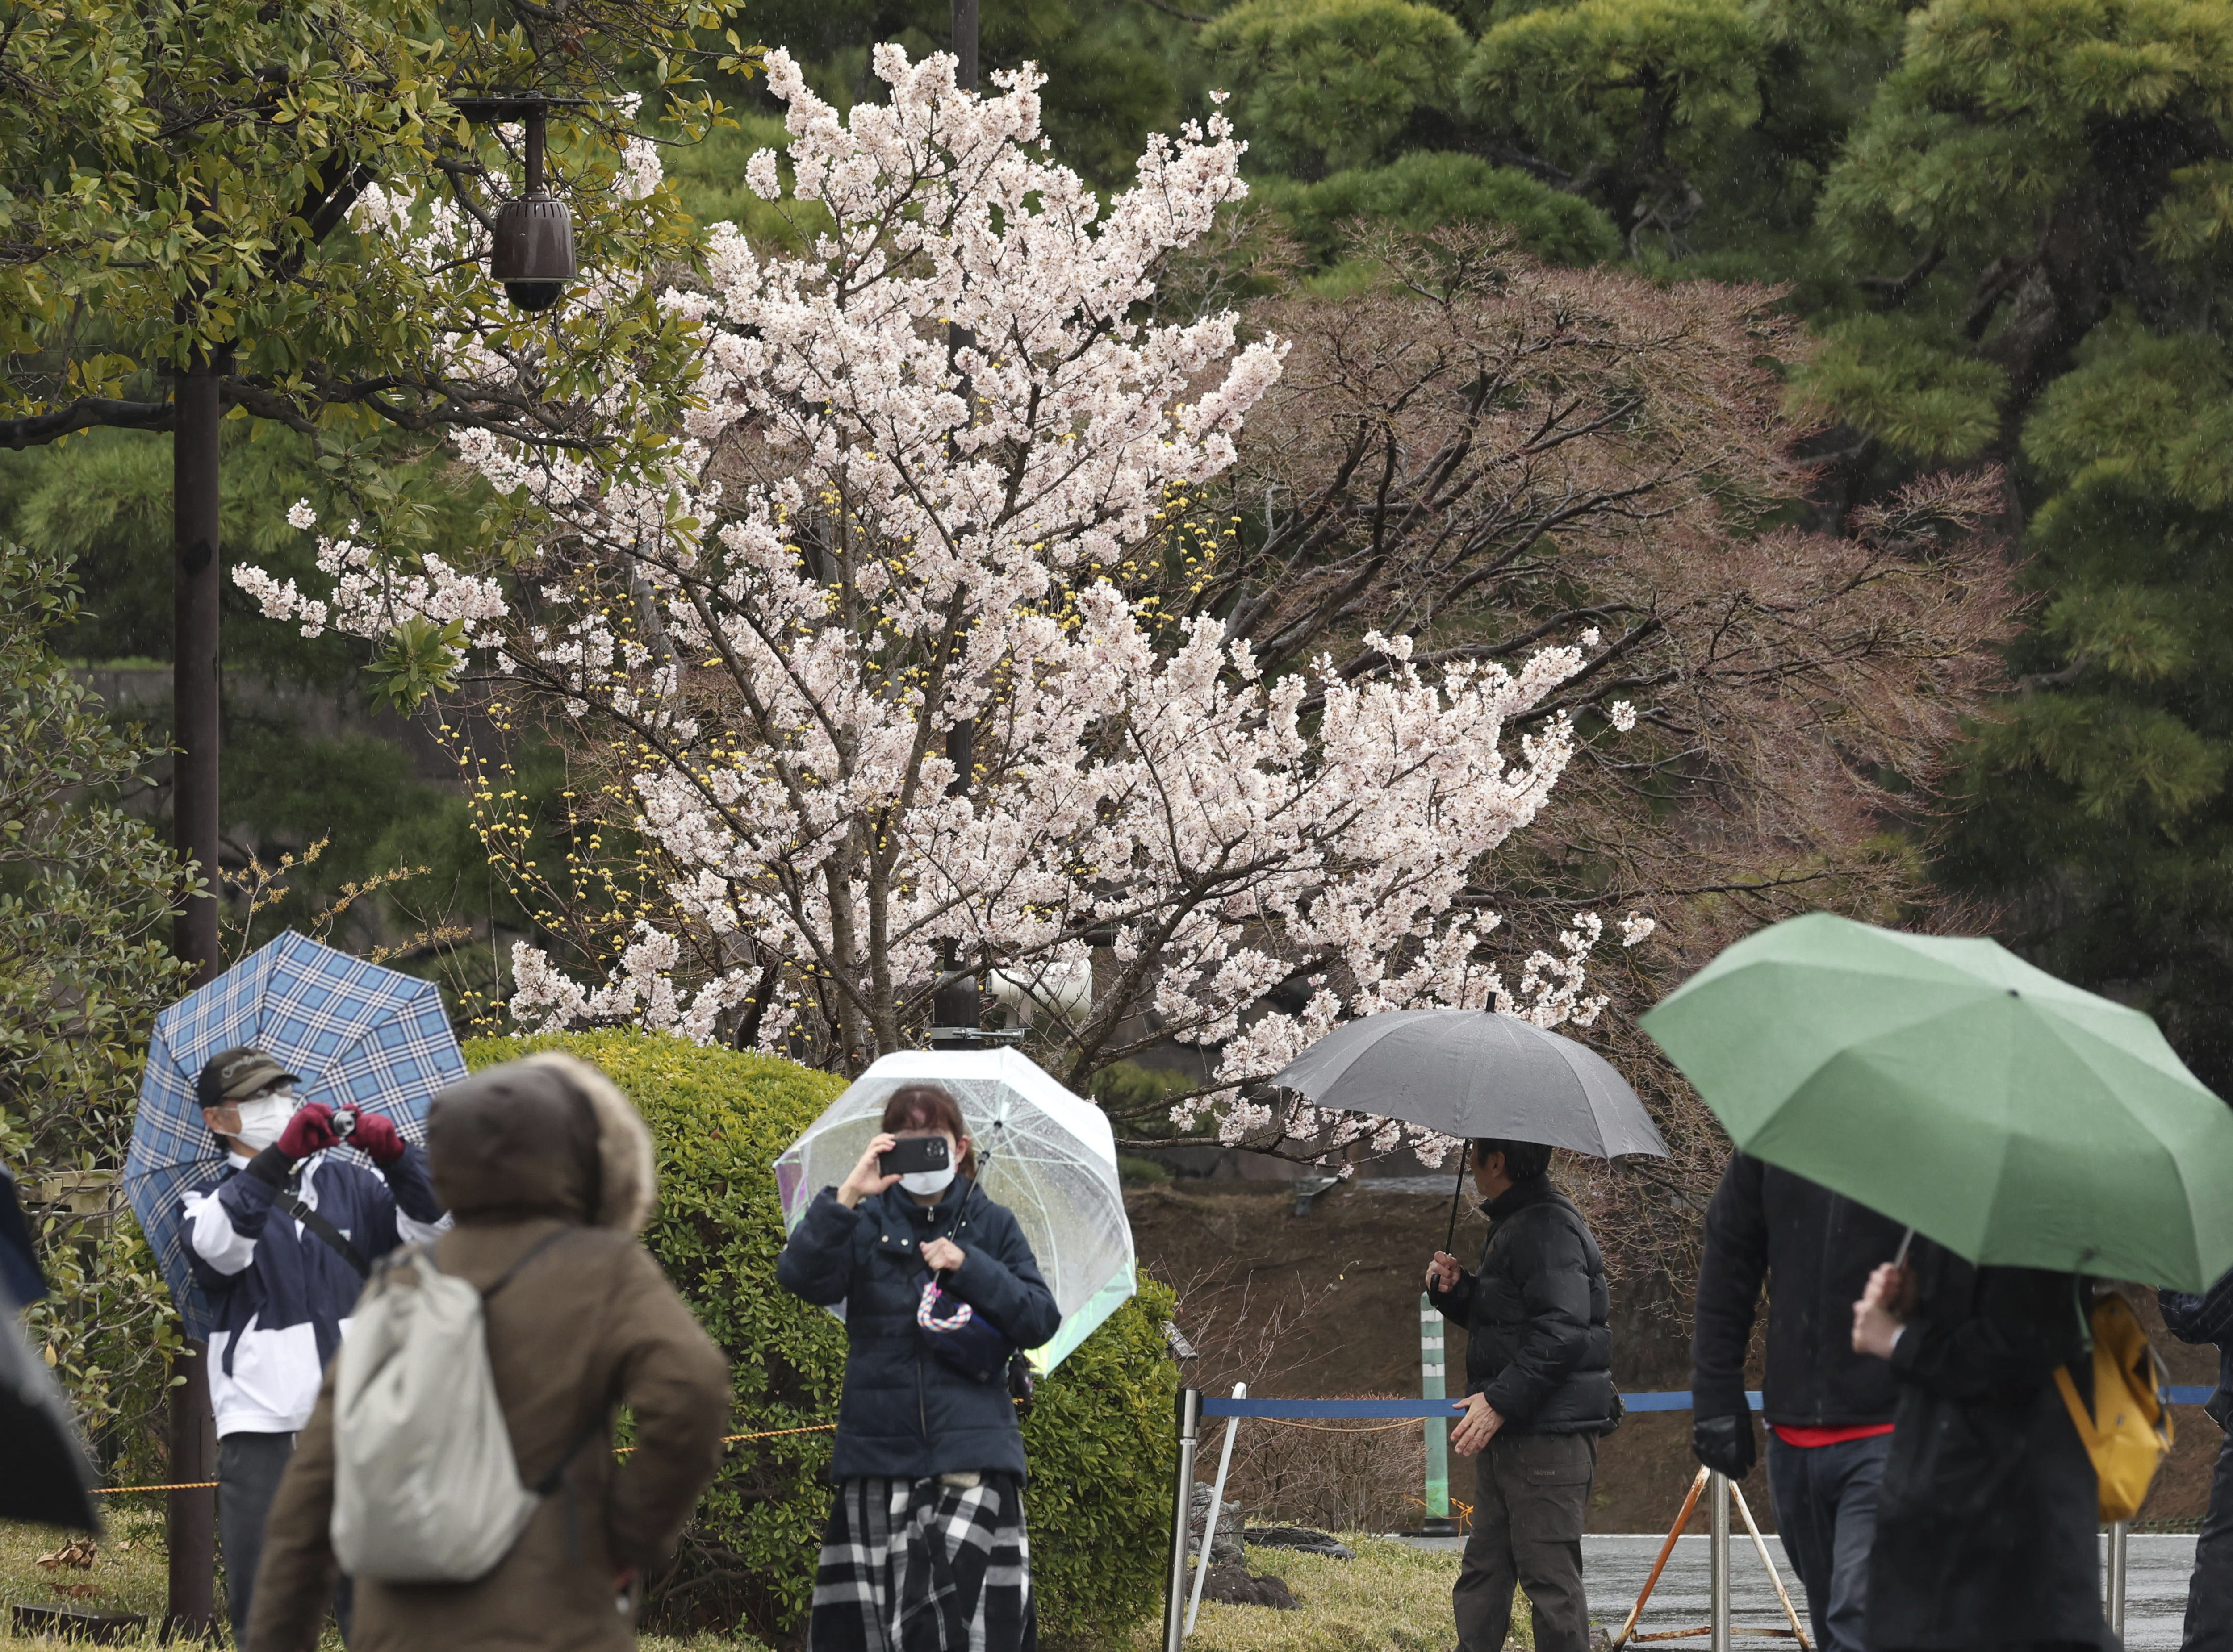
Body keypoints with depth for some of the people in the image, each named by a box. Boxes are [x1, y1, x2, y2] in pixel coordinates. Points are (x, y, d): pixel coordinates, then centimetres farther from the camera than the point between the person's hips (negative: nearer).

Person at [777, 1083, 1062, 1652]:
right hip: (879, 1451, 1)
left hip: (971, 1451, -1)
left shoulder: (991, 1226, 11)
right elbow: (801, 1278, -11)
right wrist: (846, 1199, -22)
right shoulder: (864, 1224, 8)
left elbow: (1042, 1321, 3)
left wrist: (970, 1268, -9)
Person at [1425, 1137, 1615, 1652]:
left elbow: (1560, 1333, -24)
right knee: (1483, 1571, 13)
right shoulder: (1511, 1225, 18)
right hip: (1509, 1434, 11)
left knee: (1549, 1572, -8)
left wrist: (1500, 1401, -25)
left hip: (1549, 1433, -11)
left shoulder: (1548, 1229, -16)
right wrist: (1455, 1290, 7)